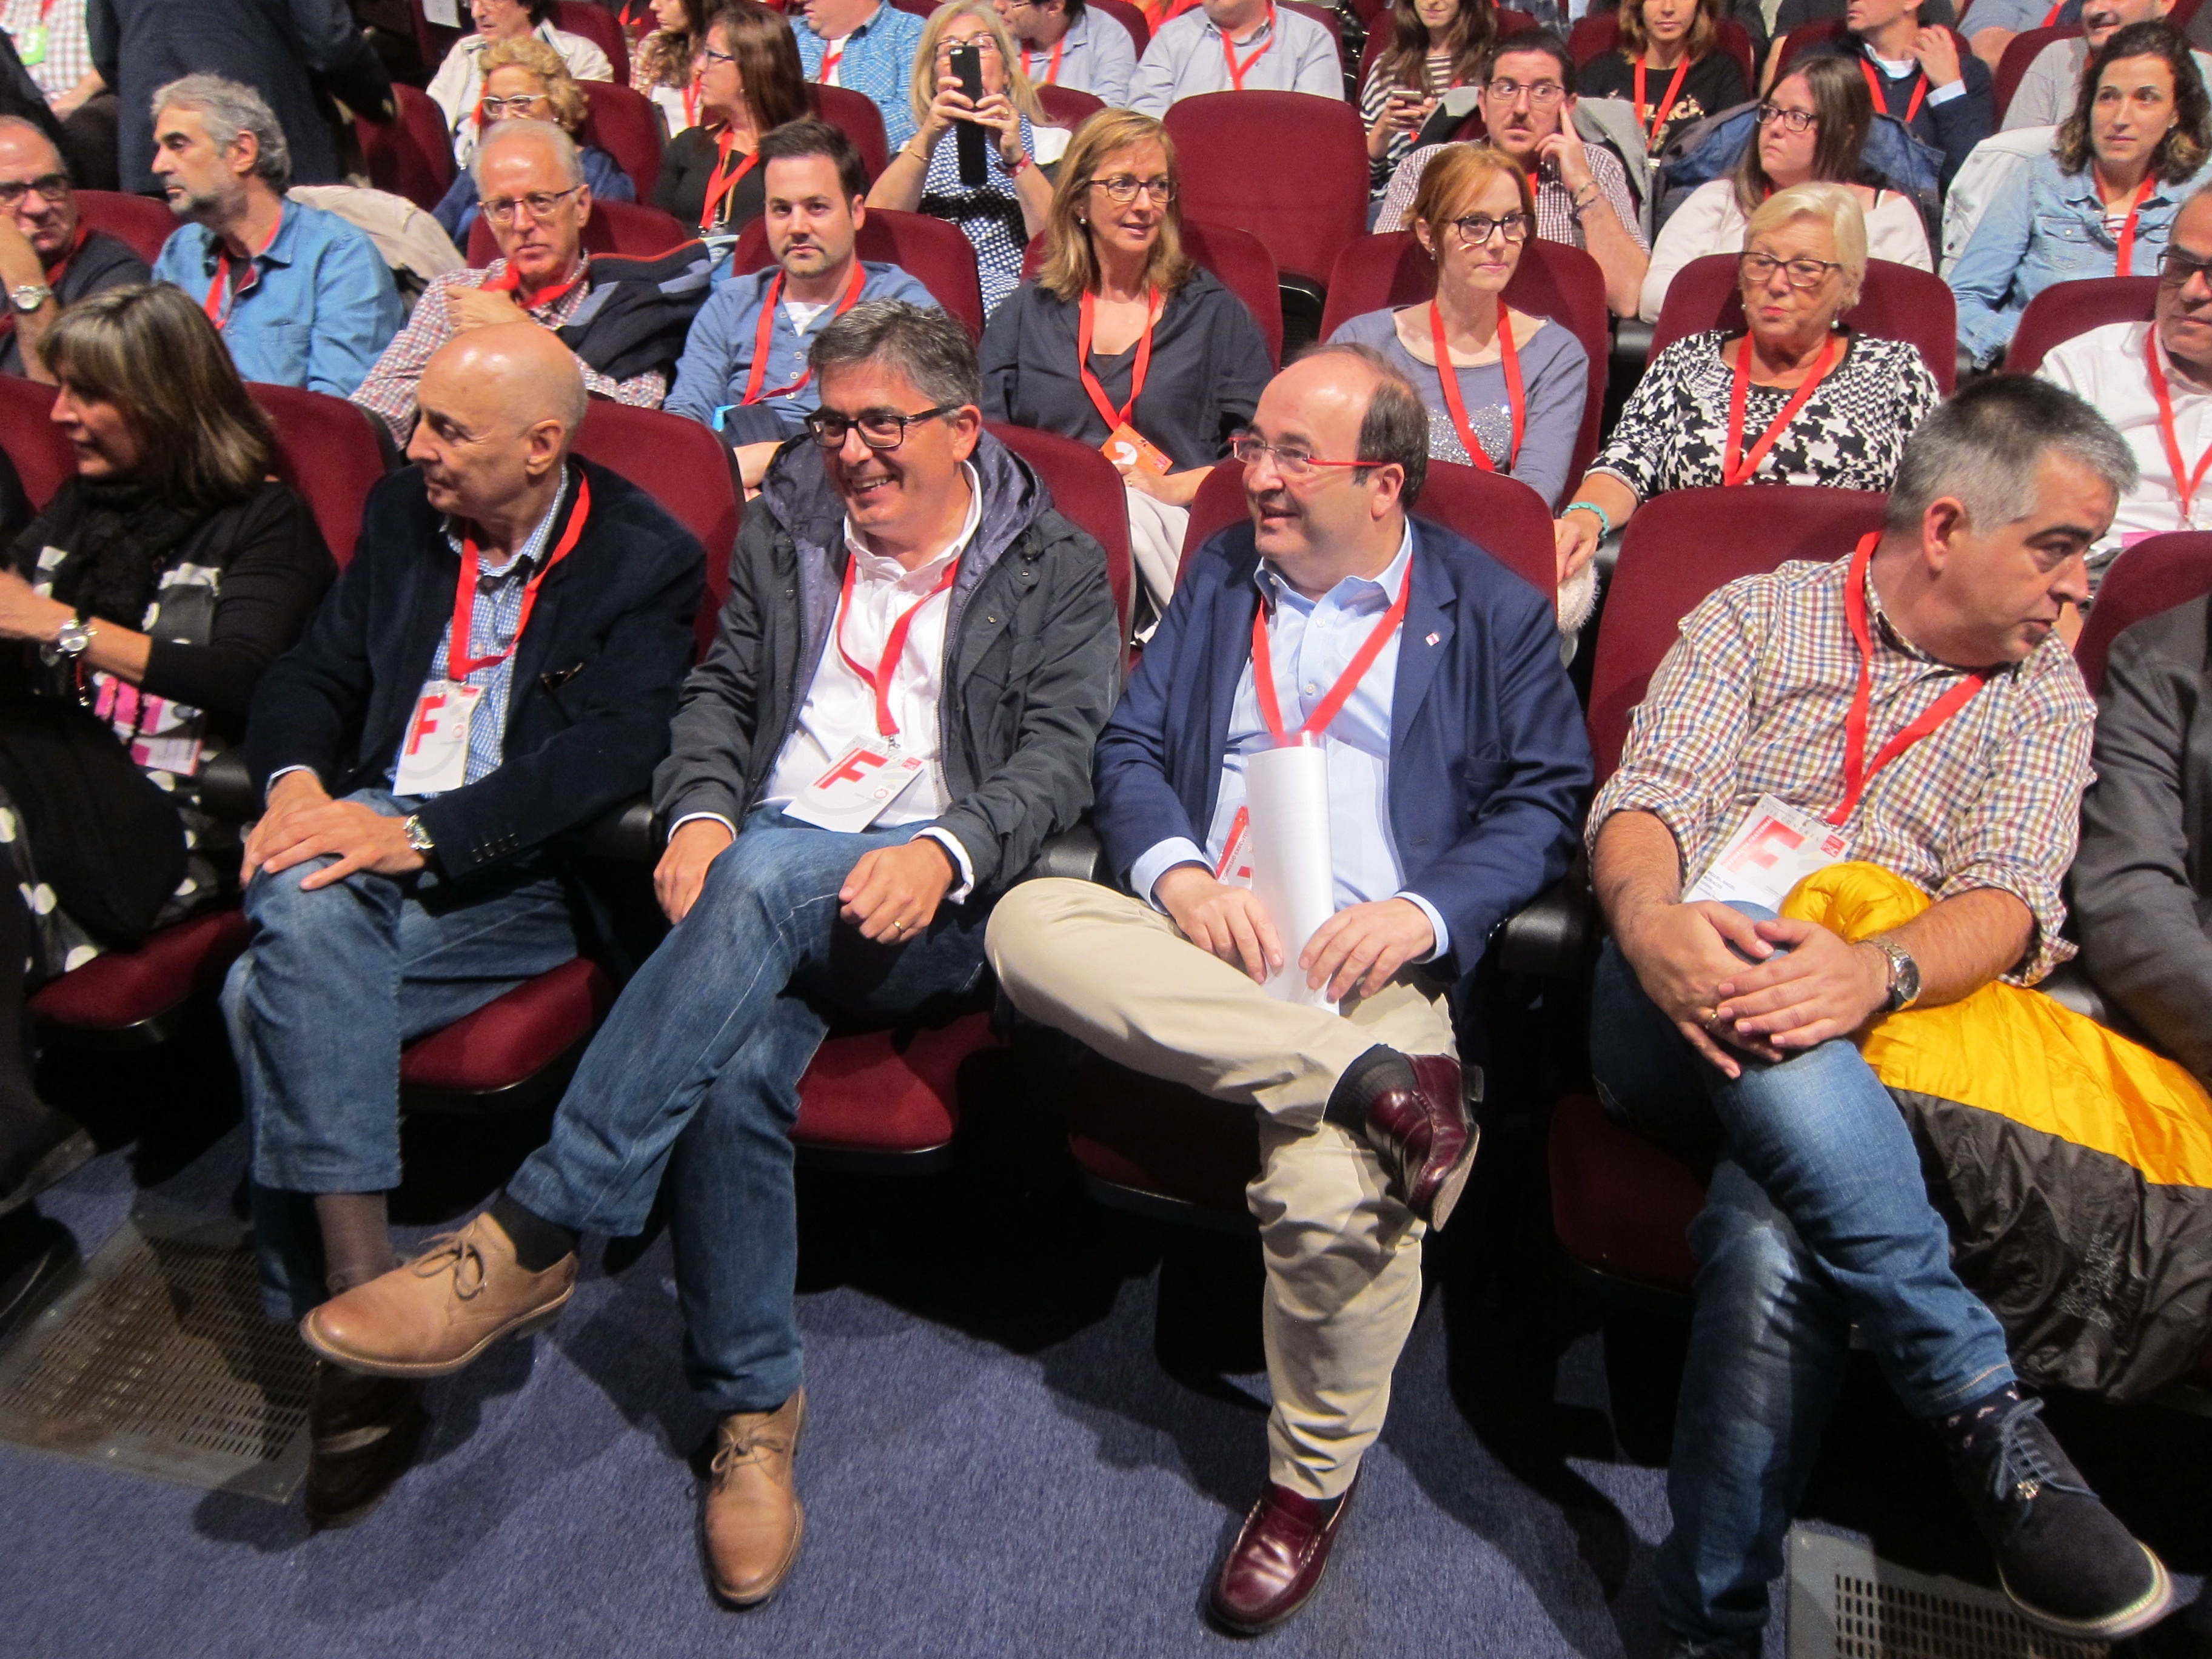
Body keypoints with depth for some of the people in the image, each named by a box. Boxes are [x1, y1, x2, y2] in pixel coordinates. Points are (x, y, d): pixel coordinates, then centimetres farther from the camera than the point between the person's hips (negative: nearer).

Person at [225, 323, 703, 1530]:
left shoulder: (645, 559, -3)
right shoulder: (403, 512, 17)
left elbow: (612, 755, -16)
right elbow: (313, 674, 19)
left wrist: (419, 832, -23)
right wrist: (295, 780, -4)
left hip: (513, 881, -5)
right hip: (363, 838, 5)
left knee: (275, 994, -27)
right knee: (305, 912, -31)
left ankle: (329, 1305, -13)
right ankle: (358, 1284, -26)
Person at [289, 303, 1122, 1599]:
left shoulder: (1058, 568, 10)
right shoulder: (786, 531, 22)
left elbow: (1063, 754, -2)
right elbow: (721, 695, 19)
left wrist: (946, 849, -21)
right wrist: (699, 812, -3)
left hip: (935, 906, -3)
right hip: (764, 882, 3)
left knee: (764, 875, -37)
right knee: (737, 1063, -30)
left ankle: (533, 1237, -32)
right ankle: (755, 1407, -11)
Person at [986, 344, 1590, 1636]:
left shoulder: (1494, 610, 12)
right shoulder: (1222, 573, 21)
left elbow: (1546, 799, 6)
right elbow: (1132, 745, 13)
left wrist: (1426, 910, -12)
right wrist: (1177, 873, -8)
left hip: (1368, 963, -3)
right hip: (1194, 940, 4)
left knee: (1335, 1193, -31)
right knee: (1029, 922, -28)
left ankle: (1314, 1480, -1)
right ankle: (1369, 1084, -29)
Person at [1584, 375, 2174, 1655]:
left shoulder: (2047, 698, 18)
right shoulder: (1760, 616, 15)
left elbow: (2011, 893, 1)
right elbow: (1647, 794, 1)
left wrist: (1877, 969, -24)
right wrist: (1650, 919, -24)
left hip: (1871, 1048, 0)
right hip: (1680, 1020, 0)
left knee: (1778, 1240, -33)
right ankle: (1987, 1415, -30)